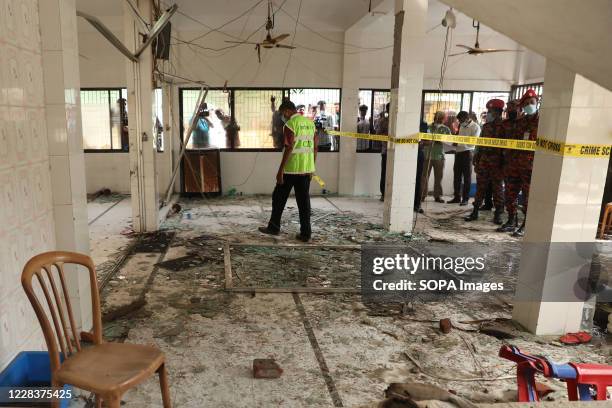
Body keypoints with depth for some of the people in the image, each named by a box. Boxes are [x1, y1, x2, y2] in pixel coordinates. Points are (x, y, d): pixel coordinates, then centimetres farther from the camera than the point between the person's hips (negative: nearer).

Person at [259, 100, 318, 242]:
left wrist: (280, 170, -15)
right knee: (304, 200, 8)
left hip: (291, 169, -6)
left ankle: (274, 227, 20)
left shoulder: (290, 124, -11)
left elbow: (289, 149, -18)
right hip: (306, 169, 6)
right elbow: (315, 147, 12)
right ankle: (305, 233, 8)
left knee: (279, 198, 10)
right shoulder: (310, 123, 11)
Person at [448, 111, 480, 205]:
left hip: (467, 153, -6)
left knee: (467, 177, -1)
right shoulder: (461, 126, 15)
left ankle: (465, 198, 4)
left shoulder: (475, 127, -5)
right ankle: (457, 197, 15)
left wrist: (459, 143, -21)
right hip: (458, 152, 6)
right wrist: (455, 142, -1)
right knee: (457, 176, 7)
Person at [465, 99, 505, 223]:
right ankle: (475, 212, 12)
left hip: (497, 161, -5)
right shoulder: (486, 126, 14)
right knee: (480, 186, 7)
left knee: (498, 187, 2)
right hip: (484, 159, 5)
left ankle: (498, 214, 8)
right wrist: (476, 157, 12)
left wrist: (504, 161, -13)